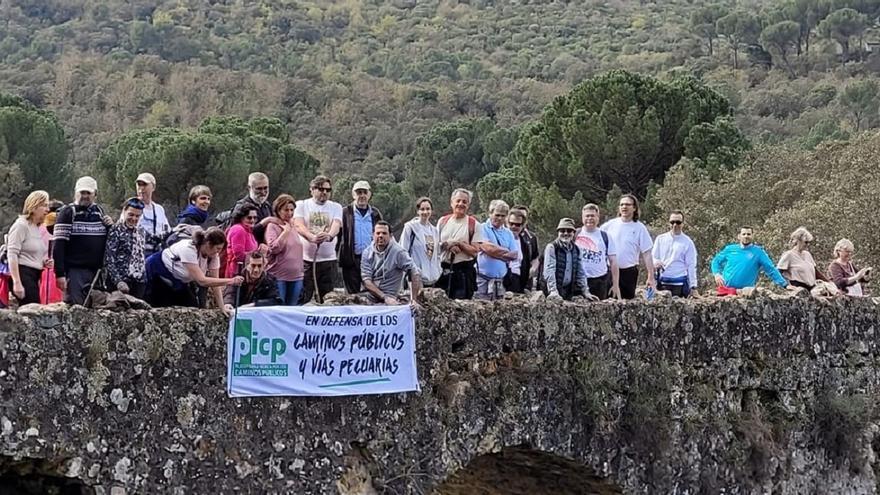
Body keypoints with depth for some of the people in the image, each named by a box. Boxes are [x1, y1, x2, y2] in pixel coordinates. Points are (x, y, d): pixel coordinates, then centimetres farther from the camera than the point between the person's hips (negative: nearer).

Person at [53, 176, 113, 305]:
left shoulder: (99, 211, 14)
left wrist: (111, 227, 2)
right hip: (75, 270, -5)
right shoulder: (68, 212, -2)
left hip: (97, 270, 6)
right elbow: (59, 246, -9)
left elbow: (108, 241, 25)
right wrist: (60, 274, -16)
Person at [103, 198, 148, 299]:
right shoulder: (115, 231, -7)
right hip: (121, 282, -5)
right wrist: (118, 281, -19)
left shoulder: (141, 230, 12)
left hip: (139, 281, 6)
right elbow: (109, 260, -11)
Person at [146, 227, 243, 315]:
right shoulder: (189, 249, -37)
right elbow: (201, 280, -43)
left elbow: (215, 282, -12)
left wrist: (222, 307, -20)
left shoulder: (214, 256, -18)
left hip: (181, 280, 7)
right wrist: (230, 281, -46)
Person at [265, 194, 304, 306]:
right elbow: (273, 248, -18)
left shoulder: (293, 227, 14)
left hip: (296, 276, 6)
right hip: (278, 277, -6)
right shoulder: (273, 226, -5)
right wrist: (286, 231, -15)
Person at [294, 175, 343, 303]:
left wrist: (329, 235, -31)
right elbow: (299, 225, -11)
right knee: (303, 299, -4)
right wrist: (312, 237, -32)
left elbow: (336, 225, -7)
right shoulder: (301, 205, 6)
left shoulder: (336, 207, 12)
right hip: (305, 259, -2)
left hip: (328, 259, 2)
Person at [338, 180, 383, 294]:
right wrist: (338, 255, -5)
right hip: (351, 260, -2)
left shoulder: (375, 213, 11)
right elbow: (338, 234, 3)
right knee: (352, 294, 2)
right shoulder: (345, 212, 4)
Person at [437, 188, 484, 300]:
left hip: (463, 271, -3)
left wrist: (458, 243, -16)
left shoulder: (473, 224, -1)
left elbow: (475, 251, -6)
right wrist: (447, 245, -9)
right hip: (443, 269, 3)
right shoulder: (443, 221, 10)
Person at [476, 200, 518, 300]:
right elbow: (487, 248, -16)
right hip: (484, 279, -5)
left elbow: (515, 255, 7)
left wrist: (497, 251, -7)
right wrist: (505, 251, -5)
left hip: (501, 280, 5)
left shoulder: (508, 233, 14)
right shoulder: (482, 228, -1)